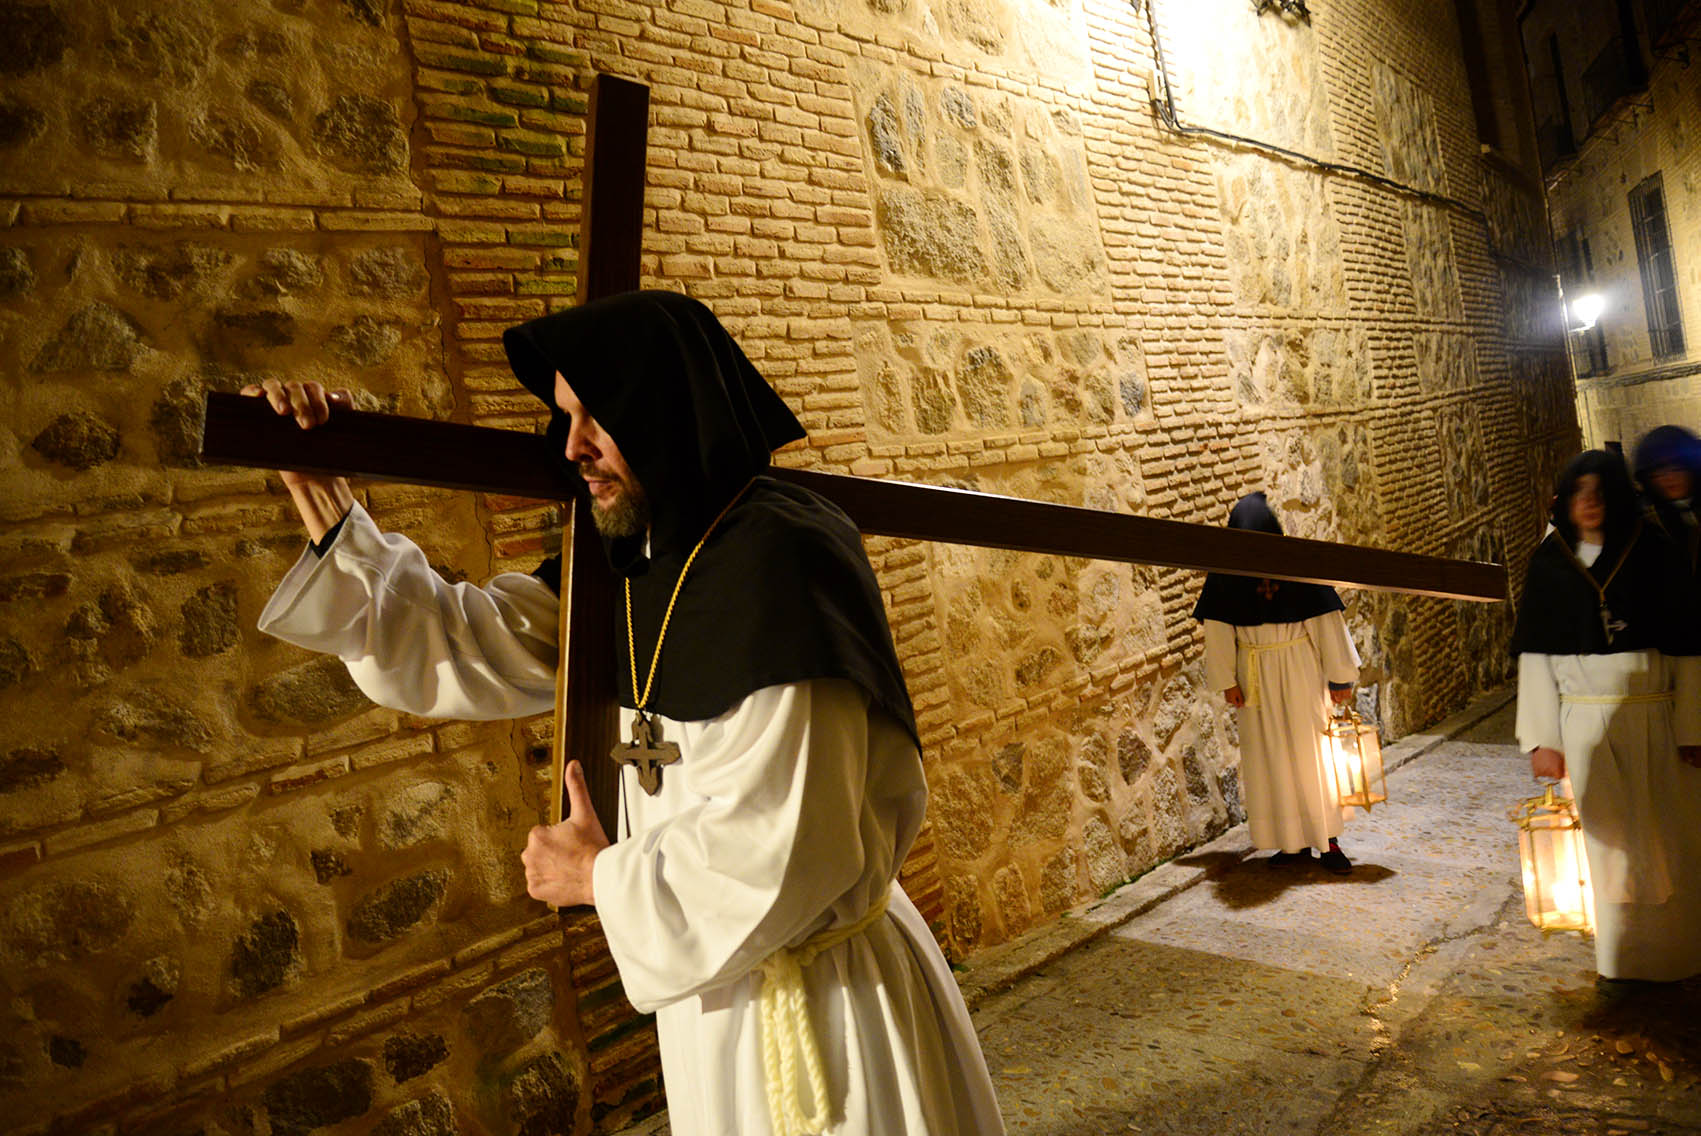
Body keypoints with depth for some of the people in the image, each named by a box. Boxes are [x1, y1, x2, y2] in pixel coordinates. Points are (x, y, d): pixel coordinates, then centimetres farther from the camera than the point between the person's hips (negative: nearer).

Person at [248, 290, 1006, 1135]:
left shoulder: (780, 561, -26)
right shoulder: (634, 565, 1)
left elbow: (782, 849, -28)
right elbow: (459, 648, 5)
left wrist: (602, 877, -13)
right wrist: (323, 501, -1)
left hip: (818, 1004, -7)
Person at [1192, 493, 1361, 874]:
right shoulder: (1226, 572, -9)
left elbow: (1325, 621, -7)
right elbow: (1218, 629, -2)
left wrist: (1339, 676, -3)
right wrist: (1227, 681, -3)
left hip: (1298, 668, -2)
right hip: (1254, 673, 2)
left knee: (1309, 751, 2)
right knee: (1268, 755, 6)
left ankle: (1328, 841, 13)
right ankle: (1294, 843, 17)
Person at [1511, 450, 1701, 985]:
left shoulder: (1652, 551, -3)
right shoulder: (1550, 560, 0)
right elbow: (1535, 655, 1)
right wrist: (1542, 738, -3)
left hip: (1654, 719, 0)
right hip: (1586, 723, 1)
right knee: (1610, 841, 8)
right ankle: (1622, 956, 21)